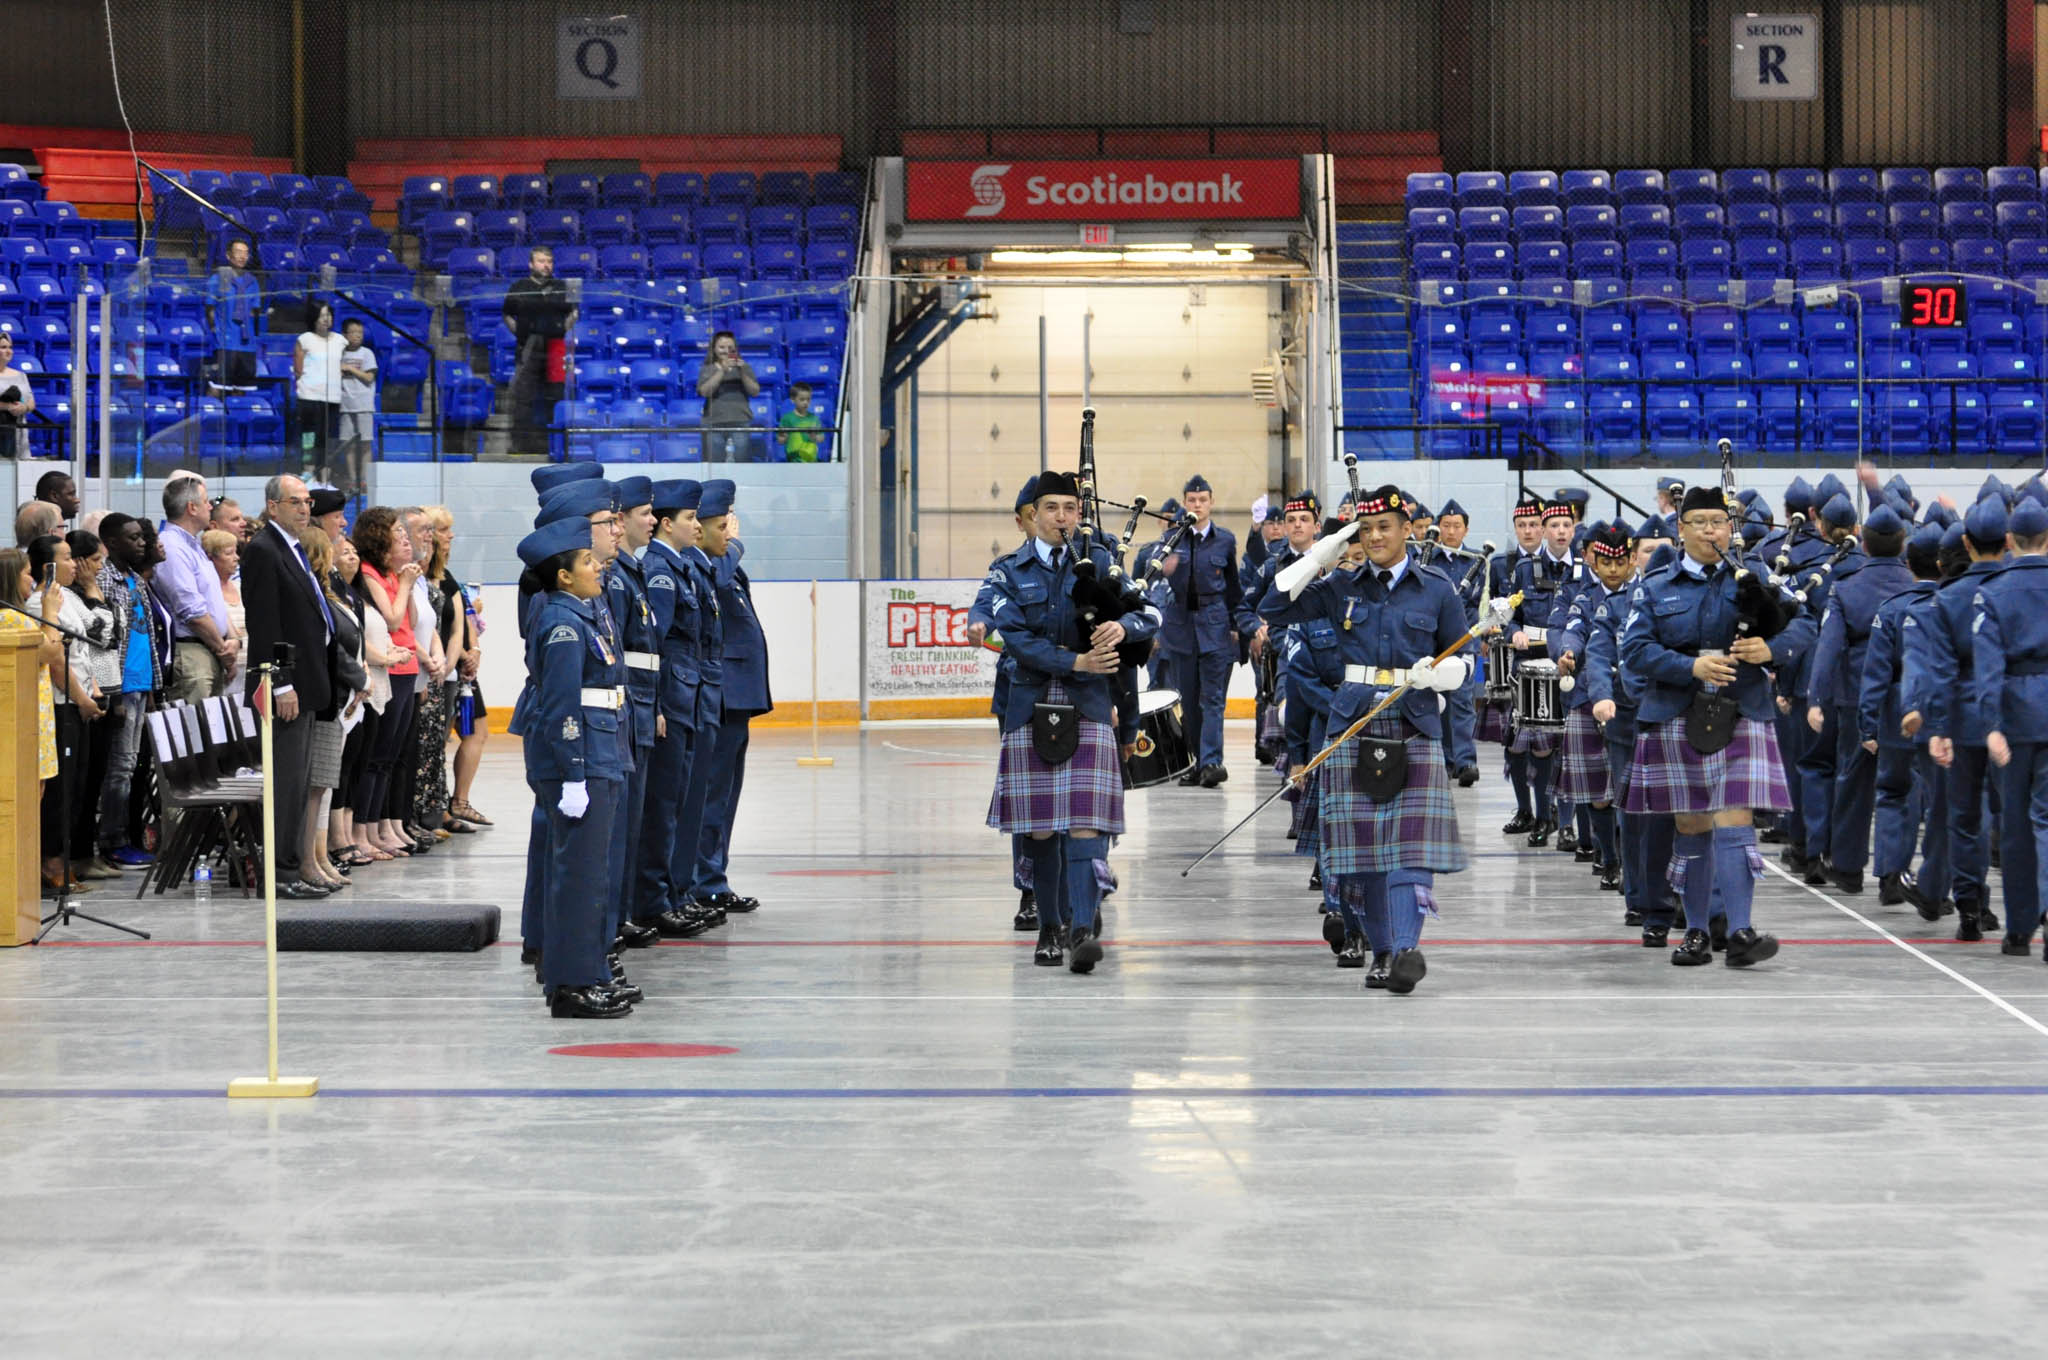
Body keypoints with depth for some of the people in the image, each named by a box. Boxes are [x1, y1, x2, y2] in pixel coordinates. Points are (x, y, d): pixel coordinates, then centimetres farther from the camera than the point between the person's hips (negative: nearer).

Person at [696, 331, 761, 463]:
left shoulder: (744, 367, 14)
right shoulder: (707, 370, 12)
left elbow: (755, 392, 4)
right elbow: (705, 391, -6)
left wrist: (742, 372, -10)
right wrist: (722, 370, -13)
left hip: (740, 421, 0)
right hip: (714, 423, 0)